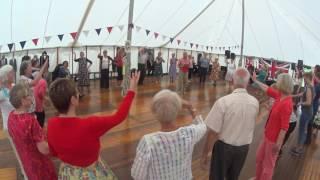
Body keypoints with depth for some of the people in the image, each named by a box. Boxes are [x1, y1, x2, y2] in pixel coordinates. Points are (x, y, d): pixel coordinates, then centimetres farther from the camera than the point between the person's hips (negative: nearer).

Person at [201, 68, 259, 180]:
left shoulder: (223, 101, -25)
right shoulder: (255, 103, -10)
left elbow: (212, 132, -21)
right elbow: (249, 125, 8)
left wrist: (205, 154, -10)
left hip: (224, 146, -4)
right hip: (244, 147, 4)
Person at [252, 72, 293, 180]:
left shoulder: (286, 104, -29)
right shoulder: (280, 96, -4)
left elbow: (284, 127, -27)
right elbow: (268, 90, 16)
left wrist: (278, 143, -22)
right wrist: (255, 81, 25)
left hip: (274, 139, -9)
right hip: (268, 136, 9)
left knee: (268, 164, 11)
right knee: (259, 158, 25)